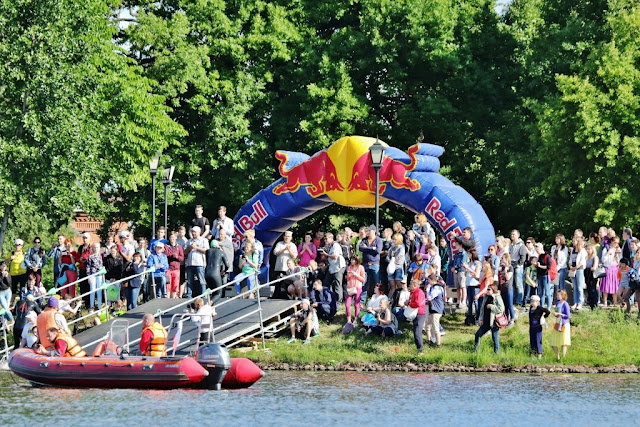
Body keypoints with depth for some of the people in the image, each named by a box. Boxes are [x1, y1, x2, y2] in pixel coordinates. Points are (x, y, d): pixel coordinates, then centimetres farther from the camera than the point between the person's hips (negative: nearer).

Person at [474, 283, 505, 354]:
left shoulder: (497, 298, -12)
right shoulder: (486, 298, 10)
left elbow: (501, 309, -21)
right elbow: (482, 309, 17)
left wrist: (491, 306, -19)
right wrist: (481, 319, 9)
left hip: (494, 322, -7)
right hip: (486, 322, 7)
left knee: (495, 337, 0)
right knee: (478, 334, 8)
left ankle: (496, 352, 14)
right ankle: (475, 350, 21)